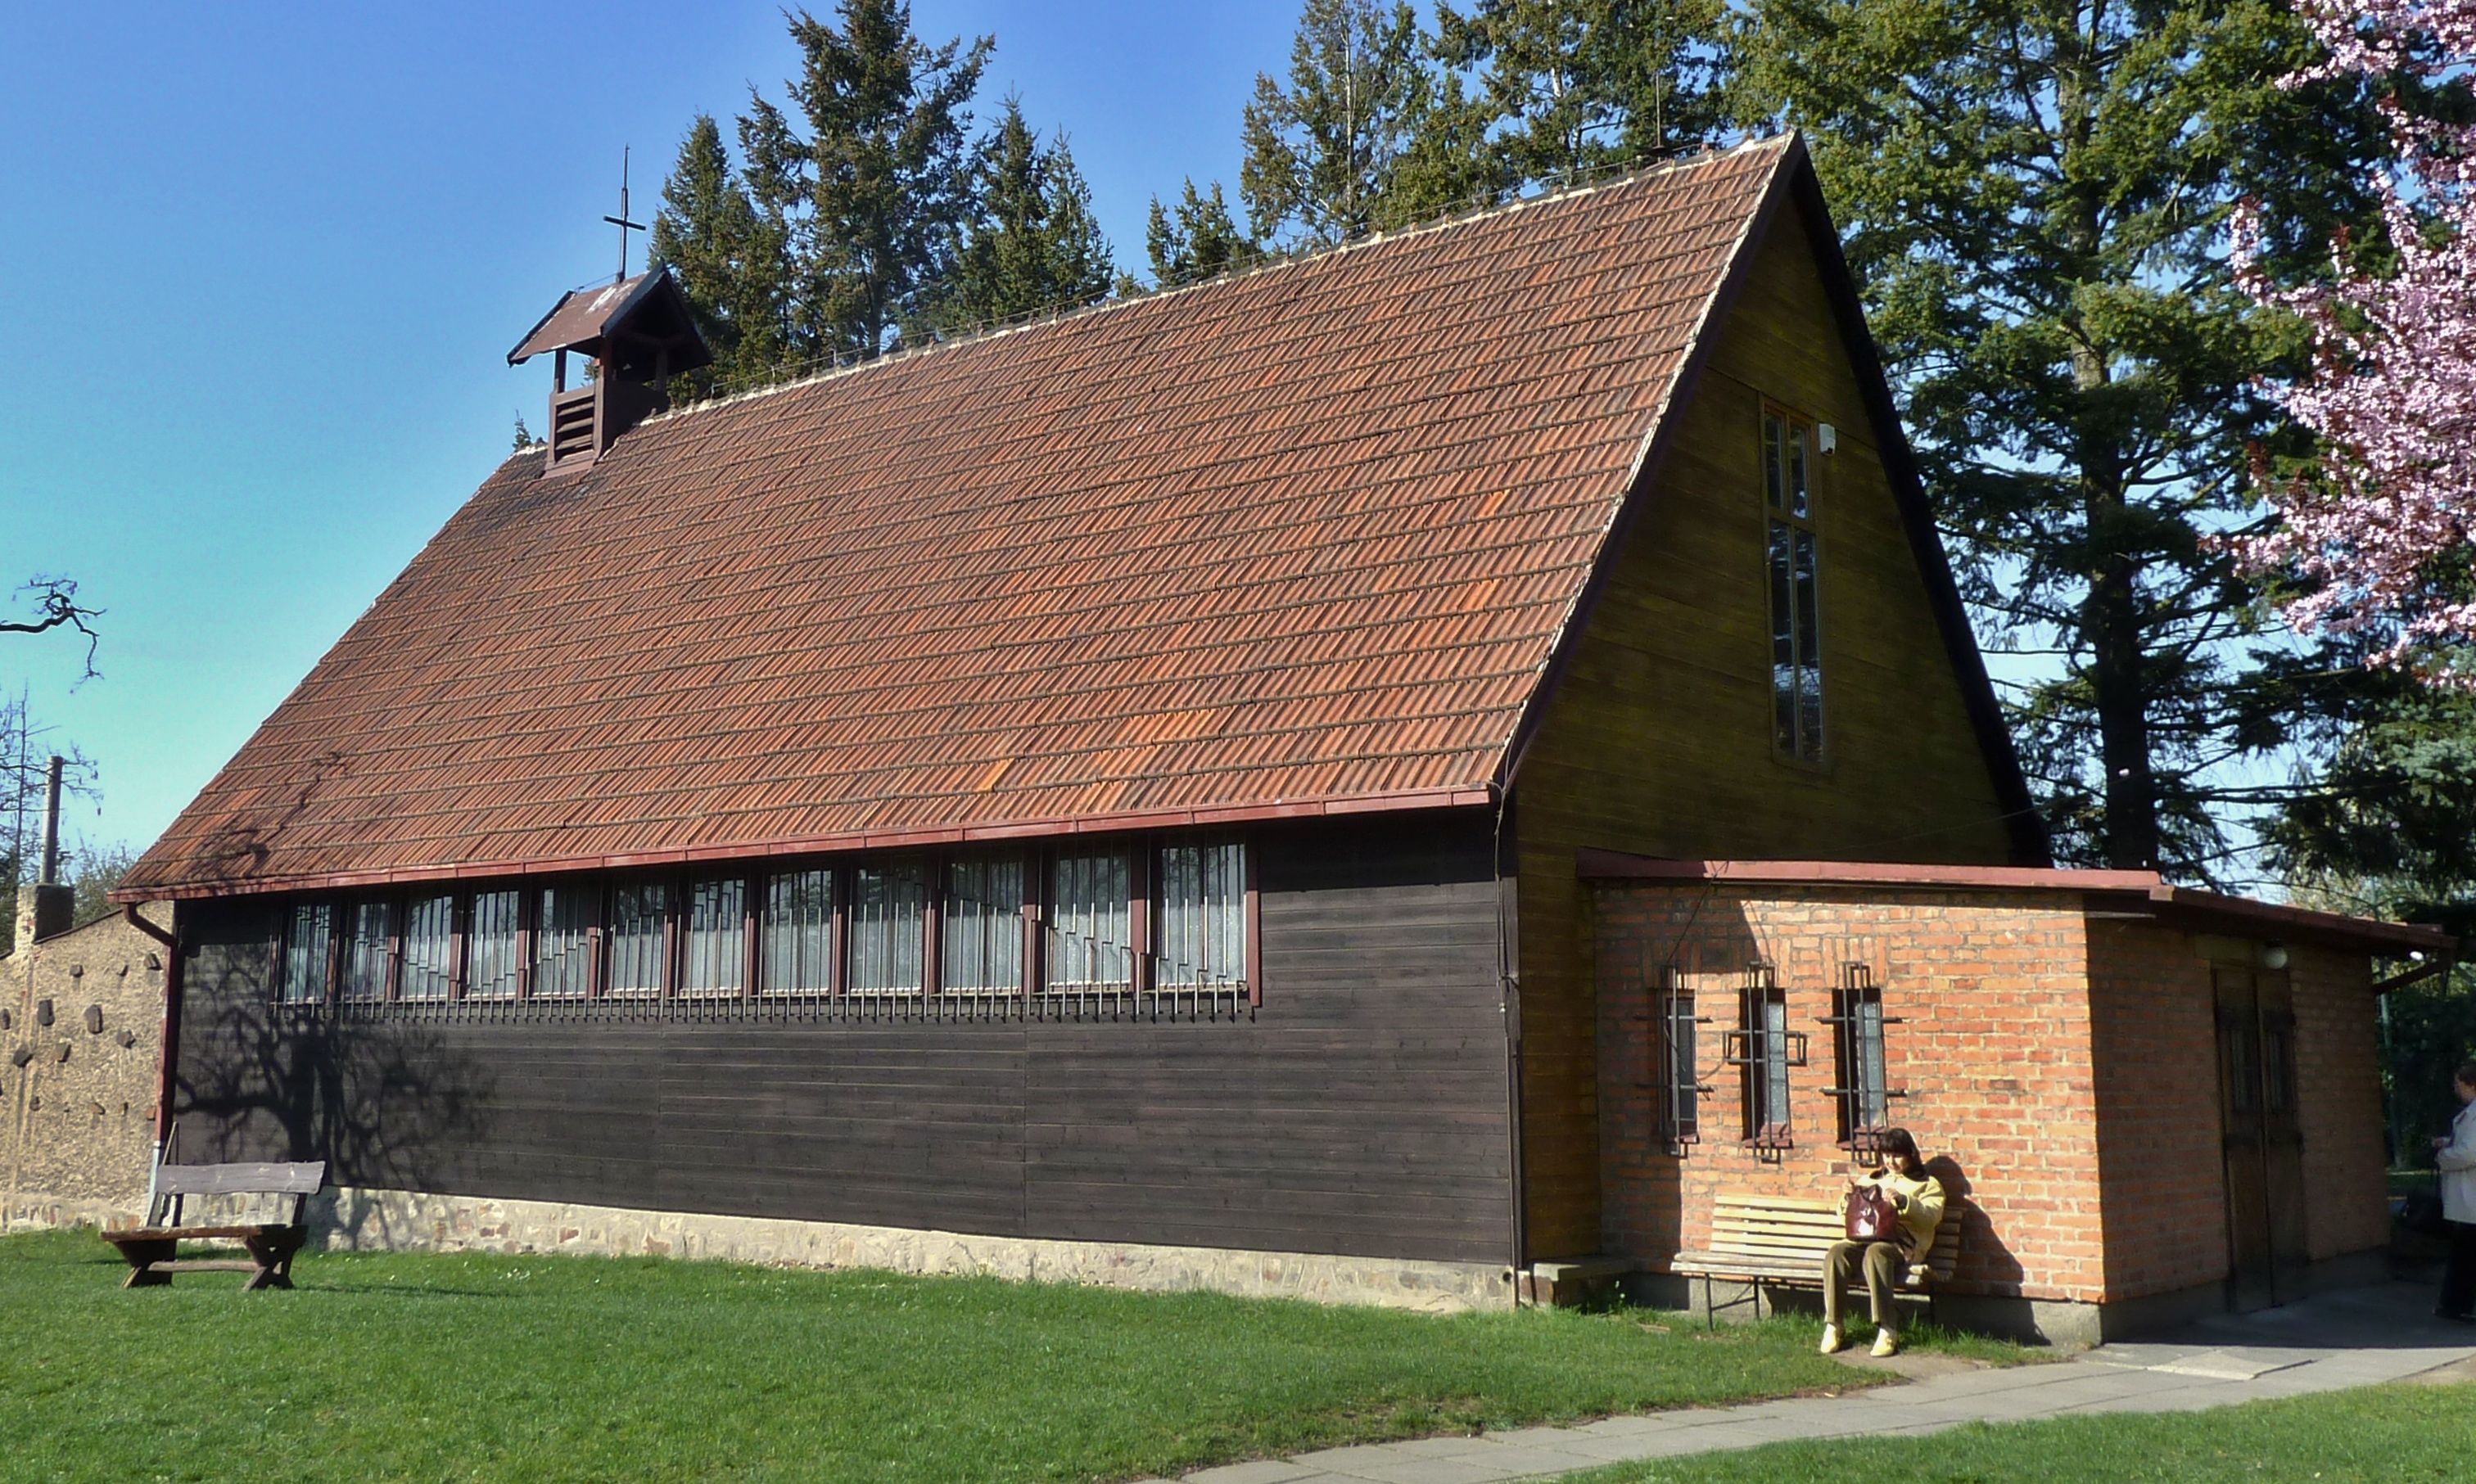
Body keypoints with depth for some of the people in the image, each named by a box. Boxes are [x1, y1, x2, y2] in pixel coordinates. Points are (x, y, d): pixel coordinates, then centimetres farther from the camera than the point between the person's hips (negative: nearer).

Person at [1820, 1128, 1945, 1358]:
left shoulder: (1927, 1184, 19)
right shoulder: (1870, 1180, 30)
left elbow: (1932, 1216, -2)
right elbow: (1845, 1214, 27)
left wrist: (1904, 1202, -18)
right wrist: (1848, 1199, 5)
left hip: (1902, 1244, -4)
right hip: (1865, 1238, 4)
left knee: (1875, 1252, -39)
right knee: (1837, 1251, -30)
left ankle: (1887, 1330, -40)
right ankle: (1832, 1326, -27)